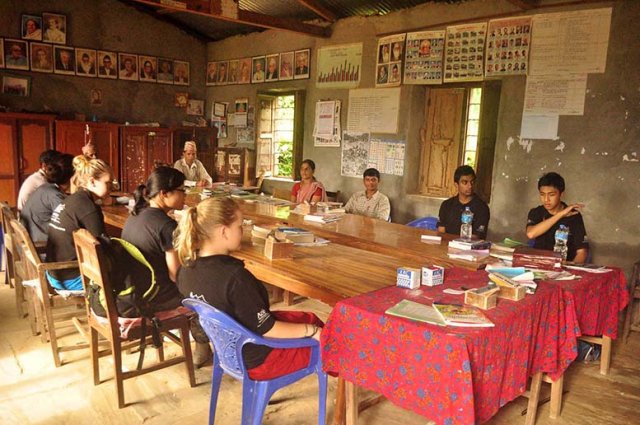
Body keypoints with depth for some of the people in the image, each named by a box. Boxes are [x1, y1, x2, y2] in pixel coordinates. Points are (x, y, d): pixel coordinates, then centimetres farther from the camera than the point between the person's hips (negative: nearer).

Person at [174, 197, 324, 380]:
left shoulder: (187, 269, -9)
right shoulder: (234, 277, -35)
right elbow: (266, 329, -25)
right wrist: (311, 331, -11)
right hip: (257, 360, -8)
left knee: (310, 318, 21)